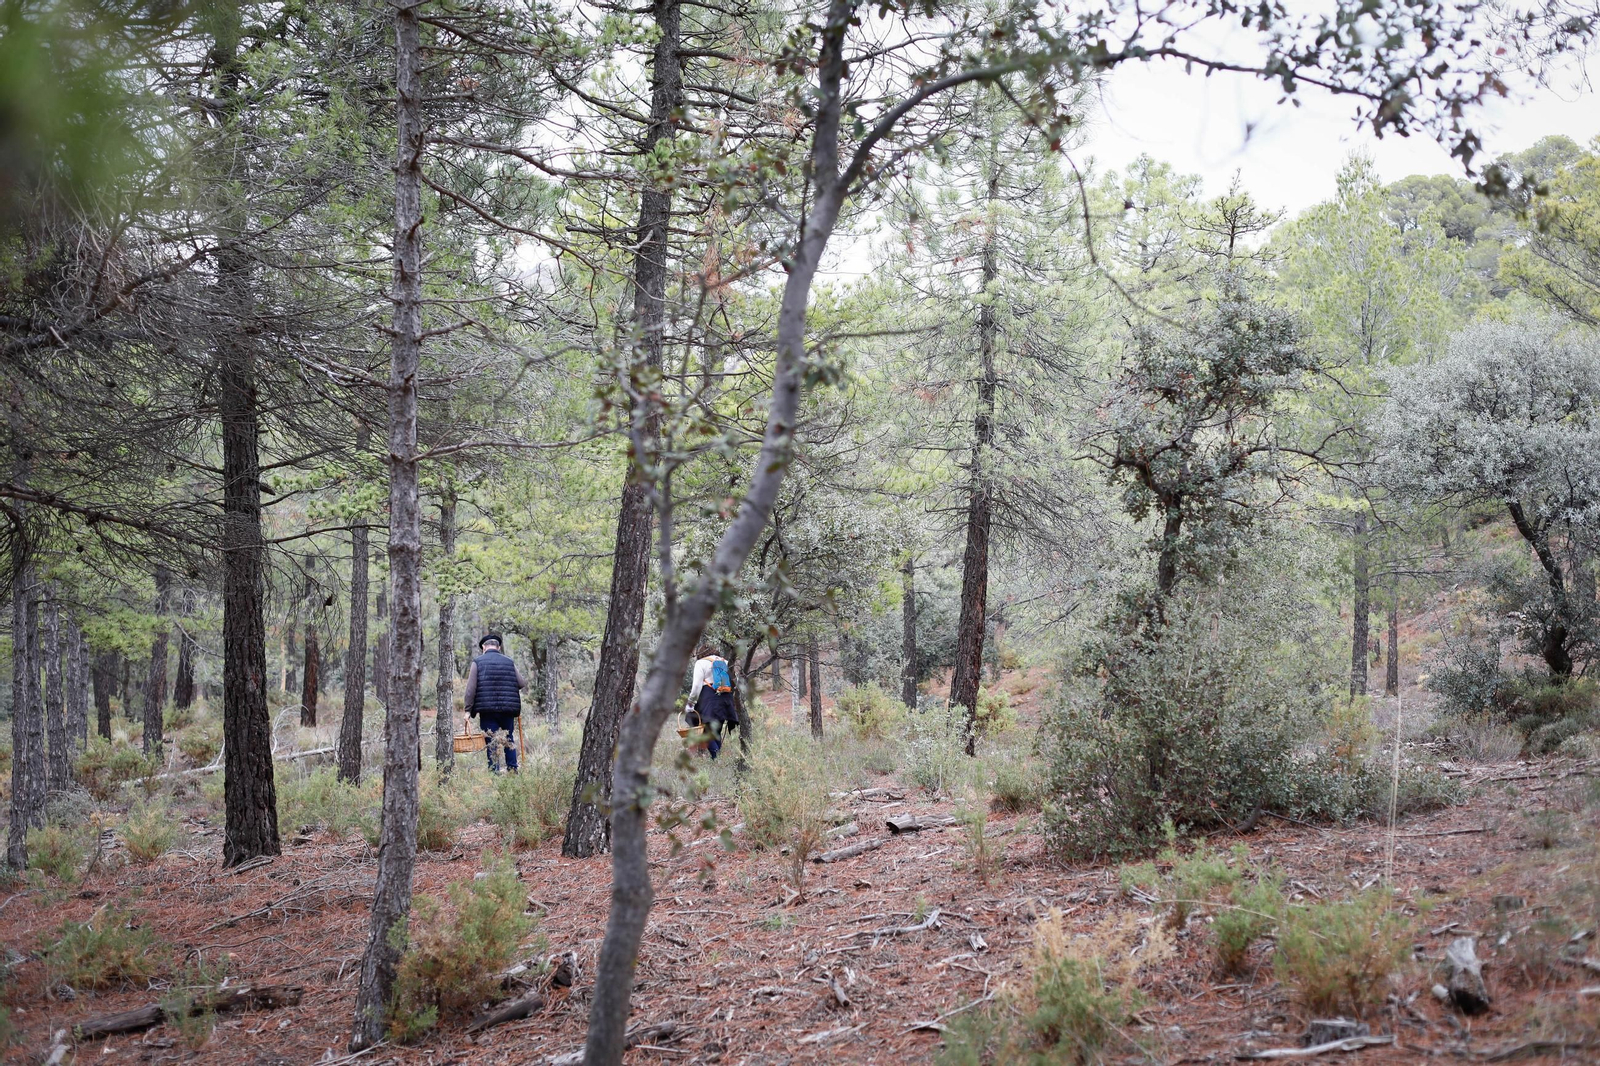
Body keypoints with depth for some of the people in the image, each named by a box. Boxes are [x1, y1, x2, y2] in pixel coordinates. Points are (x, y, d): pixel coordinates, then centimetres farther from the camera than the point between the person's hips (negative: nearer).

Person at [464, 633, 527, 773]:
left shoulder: (478, 662, 0)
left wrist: (469, 710, -1)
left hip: (487, 710, -2)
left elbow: (471, 689, -5)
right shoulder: (509, 662, 8)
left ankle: (494, 771, -1)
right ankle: (513, 770, 12)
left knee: (491, 742, 2)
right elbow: (523, 684, 4)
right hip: (508, 709, 2)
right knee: (509, 740, 15)